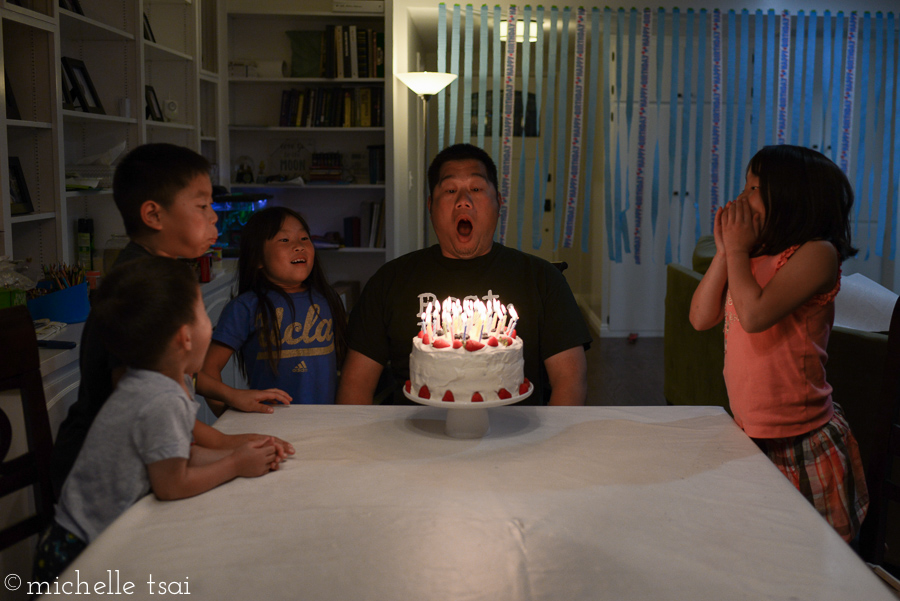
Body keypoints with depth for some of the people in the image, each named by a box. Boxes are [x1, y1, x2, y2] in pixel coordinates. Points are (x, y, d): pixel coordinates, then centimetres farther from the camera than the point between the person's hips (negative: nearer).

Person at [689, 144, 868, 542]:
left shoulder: (816, 253, -13)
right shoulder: (752, 257, 11)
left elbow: (754, 315, -26)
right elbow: (701, 317, 4)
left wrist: (738, 248, -12)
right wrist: (724, 252, -1)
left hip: (801, 440, -7)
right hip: (750, 435, 7)